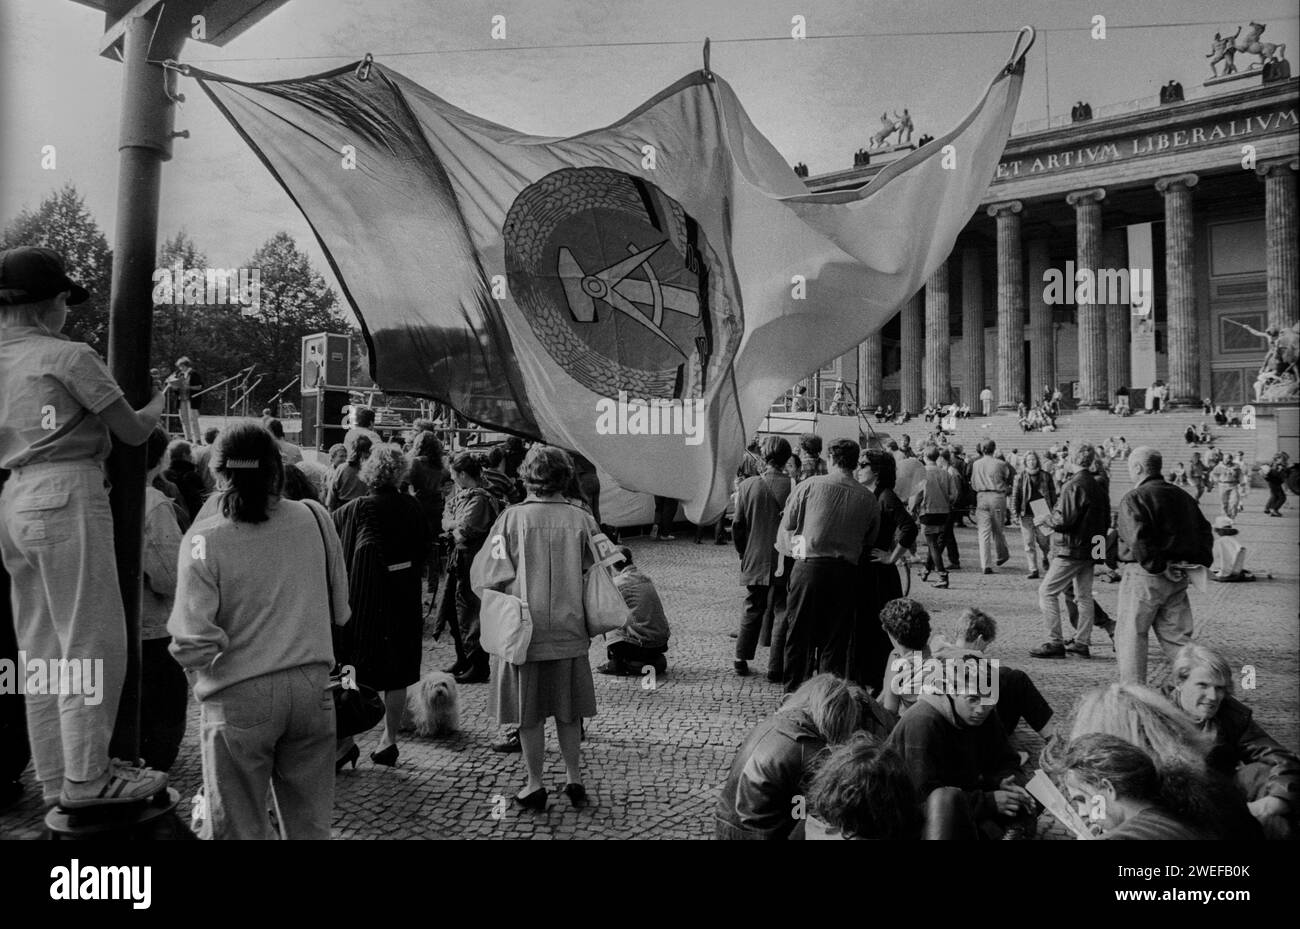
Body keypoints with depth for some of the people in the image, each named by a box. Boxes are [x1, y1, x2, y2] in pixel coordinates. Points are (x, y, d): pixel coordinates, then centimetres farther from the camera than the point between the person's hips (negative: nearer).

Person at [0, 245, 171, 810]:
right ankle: (86, 777, 2)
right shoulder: (69, 356, -8)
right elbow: (135, 432, -4)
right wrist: (163, 397, 15)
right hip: (67, 497, -8)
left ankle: (55, 779, 20)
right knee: (92, 640, -2)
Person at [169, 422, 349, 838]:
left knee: (241, 828, 14)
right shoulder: (316, 519, -3)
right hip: (311, 688, 3)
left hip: (239, 696, -3)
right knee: (310, 823, 17)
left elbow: (193, 642, -16)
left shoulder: (204, 539, -12)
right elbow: (341, 611, 7)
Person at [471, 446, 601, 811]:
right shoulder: (581, 519, -6)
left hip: (522, 631, -2)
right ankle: (574, 780, 25)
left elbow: (485, 578, -9)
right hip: (569, 631, 2)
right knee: (568, 712, 16)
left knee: (528, 713, 12)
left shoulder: (512, 517, -10)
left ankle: (535, 786, 21)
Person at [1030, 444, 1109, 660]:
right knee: (1084, 595, 14)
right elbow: (1106, 520, 15)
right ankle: (1082, 643, 18)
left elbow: (1064, 520, -22)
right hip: (1090, 548, 9)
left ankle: (1055, 642, -6)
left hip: (1070, 549, -9)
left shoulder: (1073, 486, -17)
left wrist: (1047, 518, -4)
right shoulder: (1098, 487, 11)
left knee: (1047, 592, -4)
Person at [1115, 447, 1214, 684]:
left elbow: (1139, 540, -25)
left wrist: (1158, 567, -17)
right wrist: (1201, 563, 12)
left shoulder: (1134, 498, -12)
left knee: (1131, 634, 4)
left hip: (1145, 575, -7)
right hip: (1179, 577, 7)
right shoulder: (1182, 496, 14)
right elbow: (1204, 531, 17)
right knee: (1176, 635, 14)